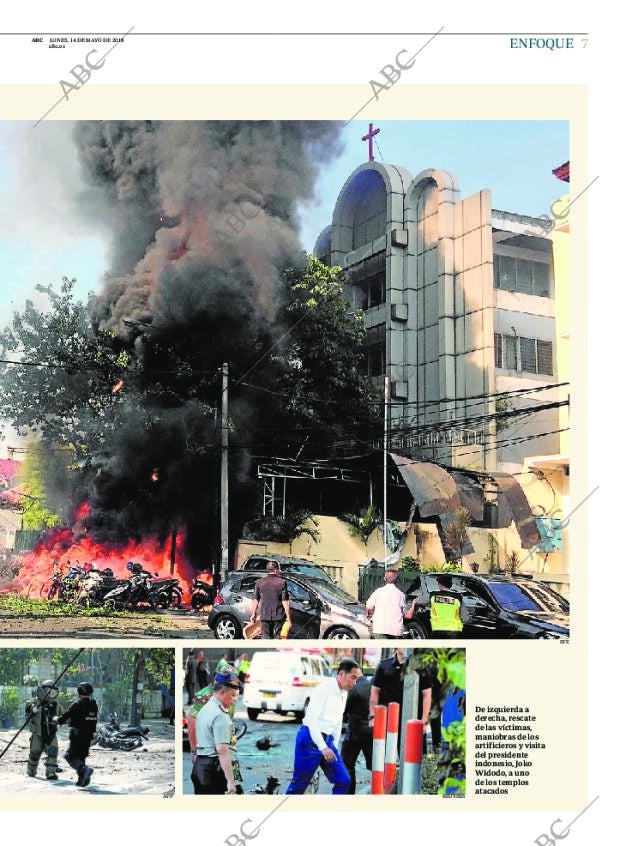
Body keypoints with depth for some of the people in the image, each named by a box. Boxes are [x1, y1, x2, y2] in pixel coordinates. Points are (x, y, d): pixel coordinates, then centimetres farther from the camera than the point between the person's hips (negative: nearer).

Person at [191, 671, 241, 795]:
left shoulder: (205, 709, 16)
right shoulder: (221, 716, -15)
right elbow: (222, 750, -23)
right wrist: (230, 780, -24)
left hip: (198, 764, 10)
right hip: (213, 768, -10)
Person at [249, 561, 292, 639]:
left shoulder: (259, 582, 2)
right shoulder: (281, 582, -5)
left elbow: (255, 600, 5)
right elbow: (285, 601, -7)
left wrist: (253, 614, 14)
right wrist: (288, 616, -2)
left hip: (264, 615, 2)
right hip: (278, 615, -2)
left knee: (265, 637, 6)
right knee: (278, 637, 9)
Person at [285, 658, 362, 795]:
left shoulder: (344, 693, 9)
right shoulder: (323, 690, -16)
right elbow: (311, 720, -22)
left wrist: (334, 746, 14)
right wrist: (323, 748, -27)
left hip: (327, 740, 8)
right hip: (310, 739, -8)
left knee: (344, 781, 0)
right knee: (299, 784, -2)